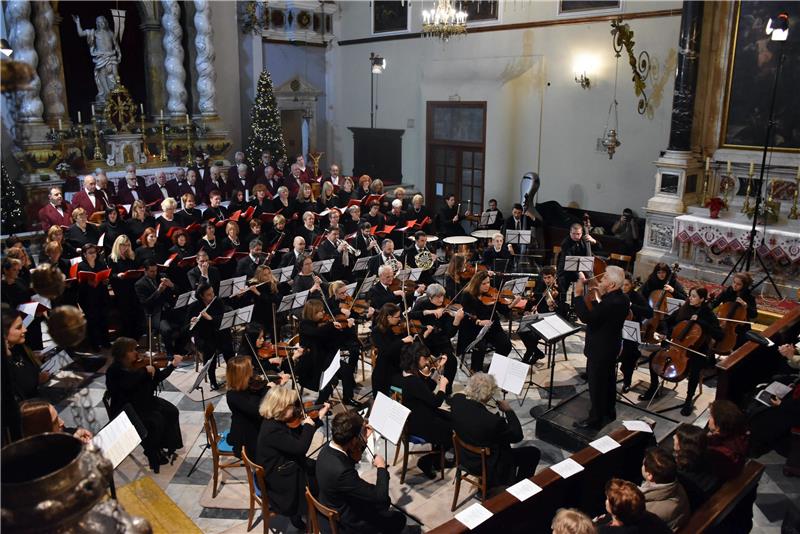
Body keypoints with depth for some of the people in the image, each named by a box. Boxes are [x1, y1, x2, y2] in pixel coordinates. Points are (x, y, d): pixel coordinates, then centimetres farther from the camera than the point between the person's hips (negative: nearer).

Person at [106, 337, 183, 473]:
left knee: (172, 411, -9)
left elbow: (158, 377, 7)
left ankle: (169, 446, 6)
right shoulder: (114, 371, -16)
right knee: (156, 421, -25)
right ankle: (154, 456, -5)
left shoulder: (138, 364, 2)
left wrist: (172, 365, -5)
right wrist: (145, 371, -30)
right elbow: (128, 384, -36)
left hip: (144, 401, 7)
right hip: (126, 409, -7)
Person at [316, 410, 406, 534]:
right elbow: (380, 497, -31)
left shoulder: (328, 449, -14)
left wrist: (363, 440, 3)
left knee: (384, 503, 22)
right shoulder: (341, 472, -40)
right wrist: (382, 468, -17)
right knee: (398, 520, 8)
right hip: (345, 524, -8)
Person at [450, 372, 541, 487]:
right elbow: (517, 436, -18)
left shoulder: (456, 399, -19)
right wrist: (508, 410, -9)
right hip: (489, 466, -7)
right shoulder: (492, 421, -37)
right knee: (533, 452, 12)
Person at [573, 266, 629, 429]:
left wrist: (578, 295, -27)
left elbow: (587, 317, -33)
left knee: (596, 385, 4)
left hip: (600, 350, -10)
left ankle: (595, 420, 16)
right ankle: (609, 413, 39)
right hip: (611, 347, 10)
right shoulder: (621, 299, 1)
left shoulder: (610, 302, -30)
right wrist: (602, 296, 0)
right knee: (608, 381, 23)